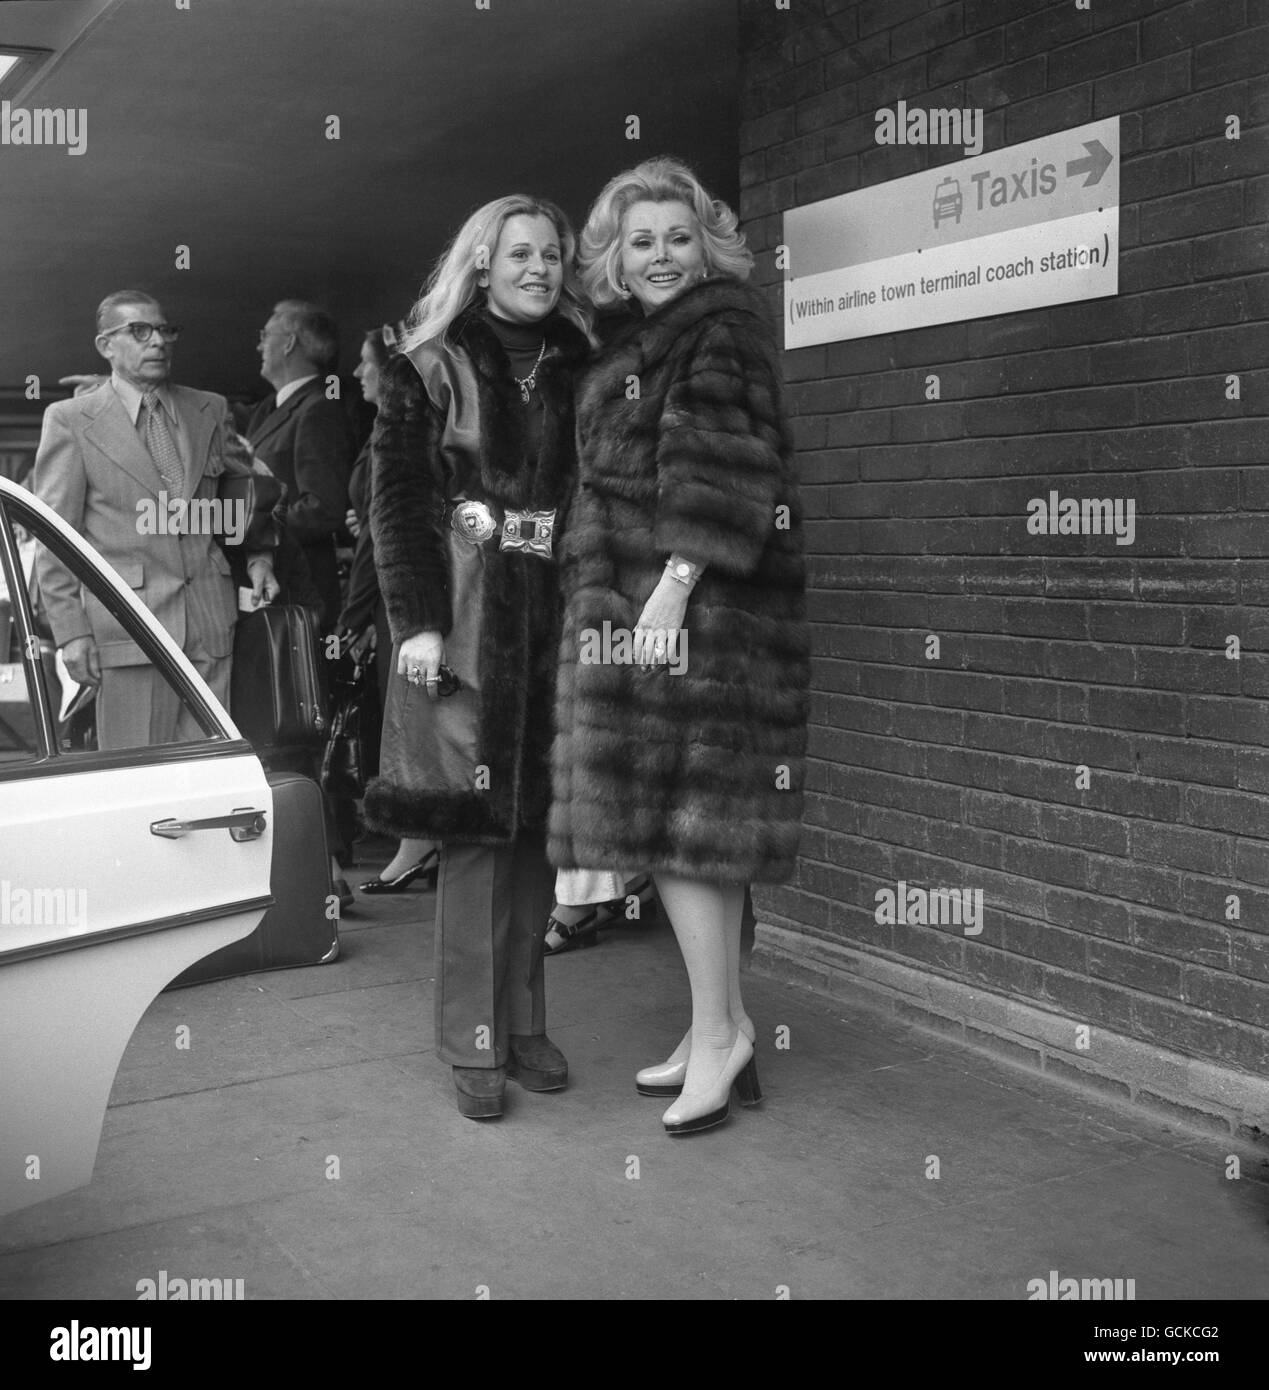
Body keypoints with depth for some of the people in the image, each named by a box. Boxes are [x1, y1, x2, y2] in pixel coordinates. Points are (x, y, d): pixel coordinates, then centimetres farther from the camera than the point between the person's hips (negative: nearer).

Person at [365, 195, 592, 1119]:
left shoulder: (580, 370, 13)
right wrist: (417, 621, -12)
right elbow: (397, 500, -2)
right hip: (465, 615, -3)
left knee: (538, 819, 4)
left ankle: (525, 1020, 15)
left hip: (558, 615, 3)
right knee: (475, 825, -3)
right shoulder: (431, 369, 4)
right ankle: (474, 1042, 5)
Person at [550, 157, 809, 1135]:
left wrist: (674, 588, -23)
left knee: (678, 813, -9)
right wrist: (605, 609, 17)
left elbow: (727, 469, -17)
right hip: (633, 605, 9)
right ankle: (721, 1028, 17)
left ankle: (719, 1029, 1)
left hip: (694, 604, -9)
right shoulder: (633, 350, 21)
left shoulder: (723, 328, -5)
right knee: (683, 819, 9)